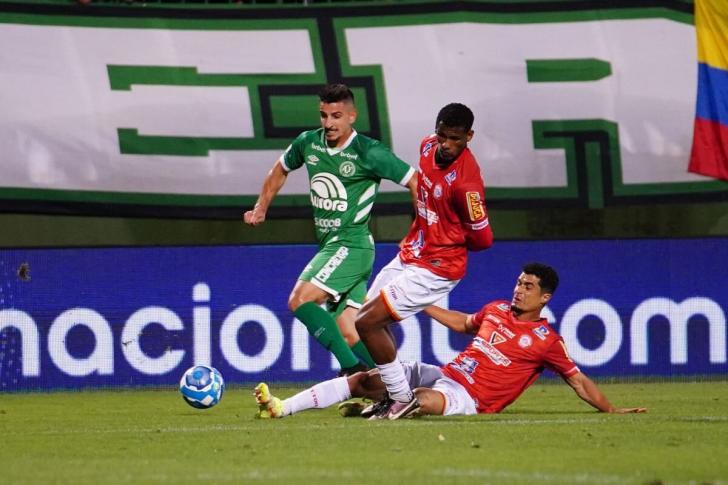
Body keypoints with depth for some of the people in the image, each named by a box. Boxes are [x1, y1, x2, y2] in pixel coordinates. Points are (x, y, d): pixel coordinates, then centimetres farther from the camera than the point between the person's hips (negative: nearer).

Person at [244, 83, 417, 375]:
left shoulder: (368, 153, -12)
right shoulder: (308, 143, 7)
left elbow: (414, 182, -7)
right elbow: (280, 170, 28)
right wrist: (261, 208, 25)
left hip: (351, 244, -7)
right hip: (328, 244, 7)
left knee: (300, 300, -22)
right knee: (347, 334, 2)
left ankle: (353, 367, -19)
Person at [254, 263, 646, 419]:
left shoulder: (546, 340, -3)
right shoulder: (497, 310, 15)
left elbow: (578, 380, 0)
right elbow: (464, 323, 34)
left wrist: (611, 410, -7)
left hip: (468, 398, -6)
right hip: (442, 374, 6)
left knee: (425, 400, -43)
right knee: (362, 380, -6)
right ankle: (280, 409, -9)